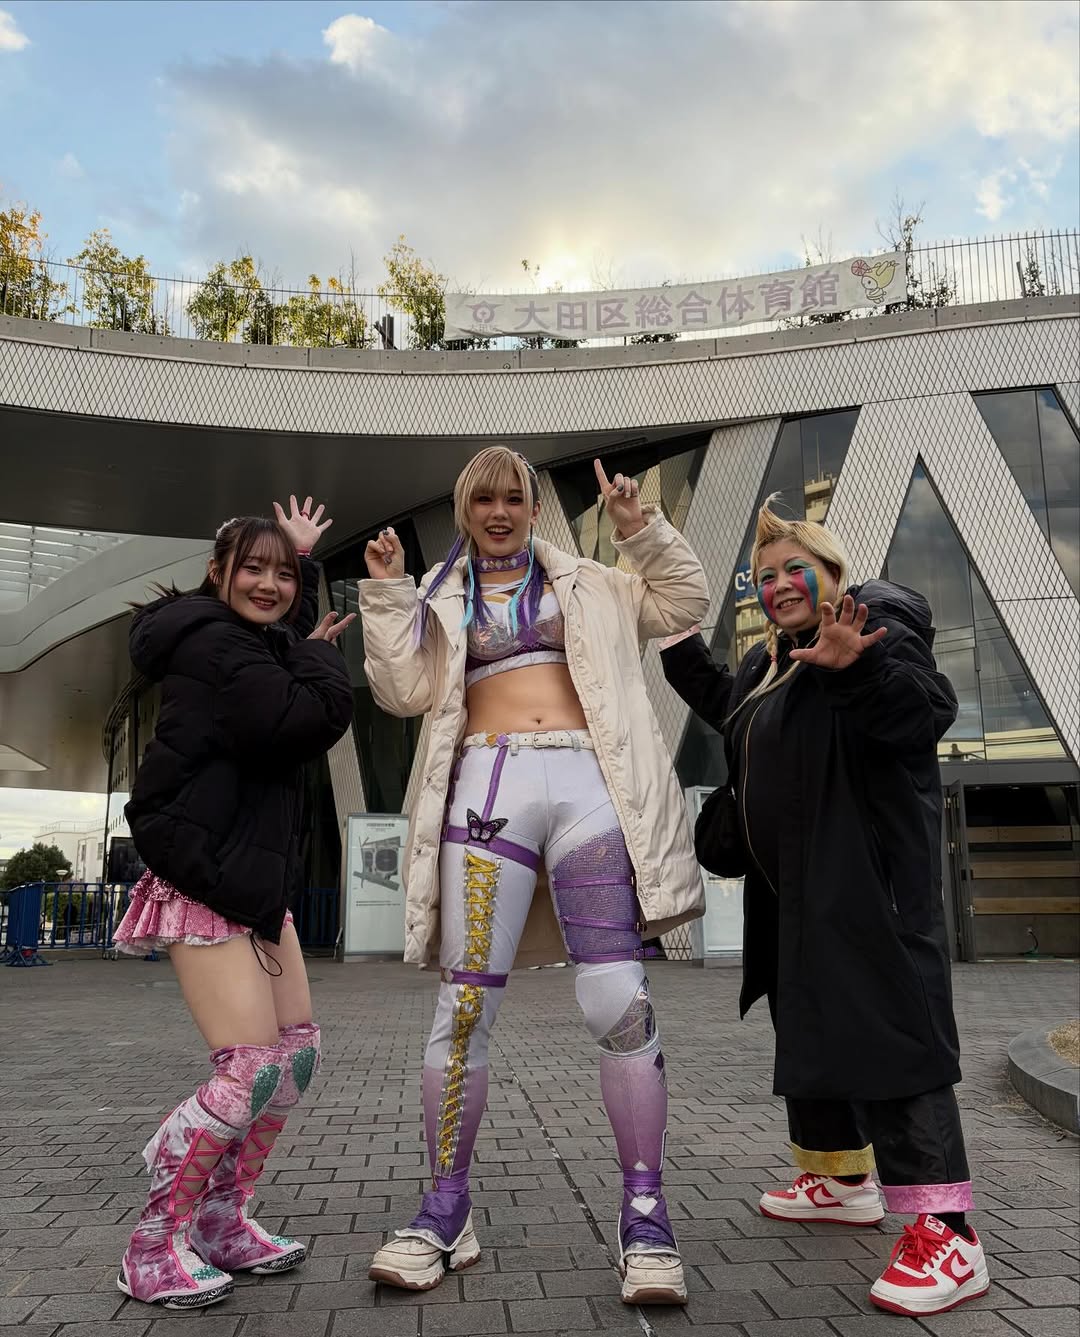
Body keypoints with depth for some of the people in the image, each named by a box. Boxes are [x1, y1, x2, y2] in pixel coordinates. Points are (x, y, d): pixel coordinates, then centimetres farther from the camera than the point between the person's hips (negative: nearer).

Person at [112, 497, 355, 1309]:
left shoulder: (259, 643, 17)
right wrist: (320, 659, -5)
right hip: (203, 878, -10)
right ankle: (154, 1247, 3)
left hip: (256, 876, 10)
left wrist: (306, 556, 27)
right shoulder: (211, 641, -13)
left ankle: (220, 1221, 20)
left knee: (298, 1055, 9)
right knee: (250, 1070, -14)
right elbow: (306, 722, -23)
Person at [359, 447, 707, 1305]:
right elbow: (404, 692, 9)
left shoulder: (587, 586, 23)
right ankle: (447, 1211, 12)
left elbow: (684, 604, 20)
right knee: (465, 1004, -3)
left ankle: (646, 1218, 2)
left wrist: (642, 527, 10)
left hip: (590, 788, 0)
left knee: (619, 1002, -9)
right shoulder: (441, 601, 21)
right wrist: (387, 595, 3)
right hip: (489, 787, 1)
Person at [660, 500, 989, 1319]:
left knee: (888, 1031, -13)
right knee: (809, 1025, 17)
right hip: (797, 890, 10)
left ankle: (947, 1234, -9)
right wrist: (679, 647, 27)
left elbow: (928, 710, -24)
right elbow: (728, 710, 35)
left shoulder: (876, 625, -9)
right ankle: (842, 1180, 32)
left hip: (869, 883, -10)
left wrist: (855, 668, -41)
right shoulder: (771, 662, 17)